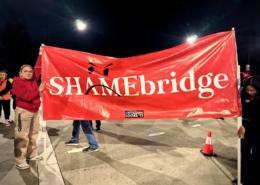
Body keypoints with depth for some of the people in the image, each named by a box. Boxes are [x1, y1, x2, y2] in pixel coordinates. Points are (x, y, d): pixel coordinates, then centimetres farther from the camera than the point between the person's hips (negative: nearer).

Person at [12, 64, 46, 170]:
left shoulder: (33, 81, 11)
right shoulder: (18, 83, -12)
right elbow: (27, 96, -24)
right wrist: (39, 90, -17)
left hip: (35, 111, 8)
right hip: (23, 111, -8)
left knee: (33, 134, 17)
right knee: (22, 136, -6)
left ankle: (32, 154, 33)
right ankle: (20, 161, 3)